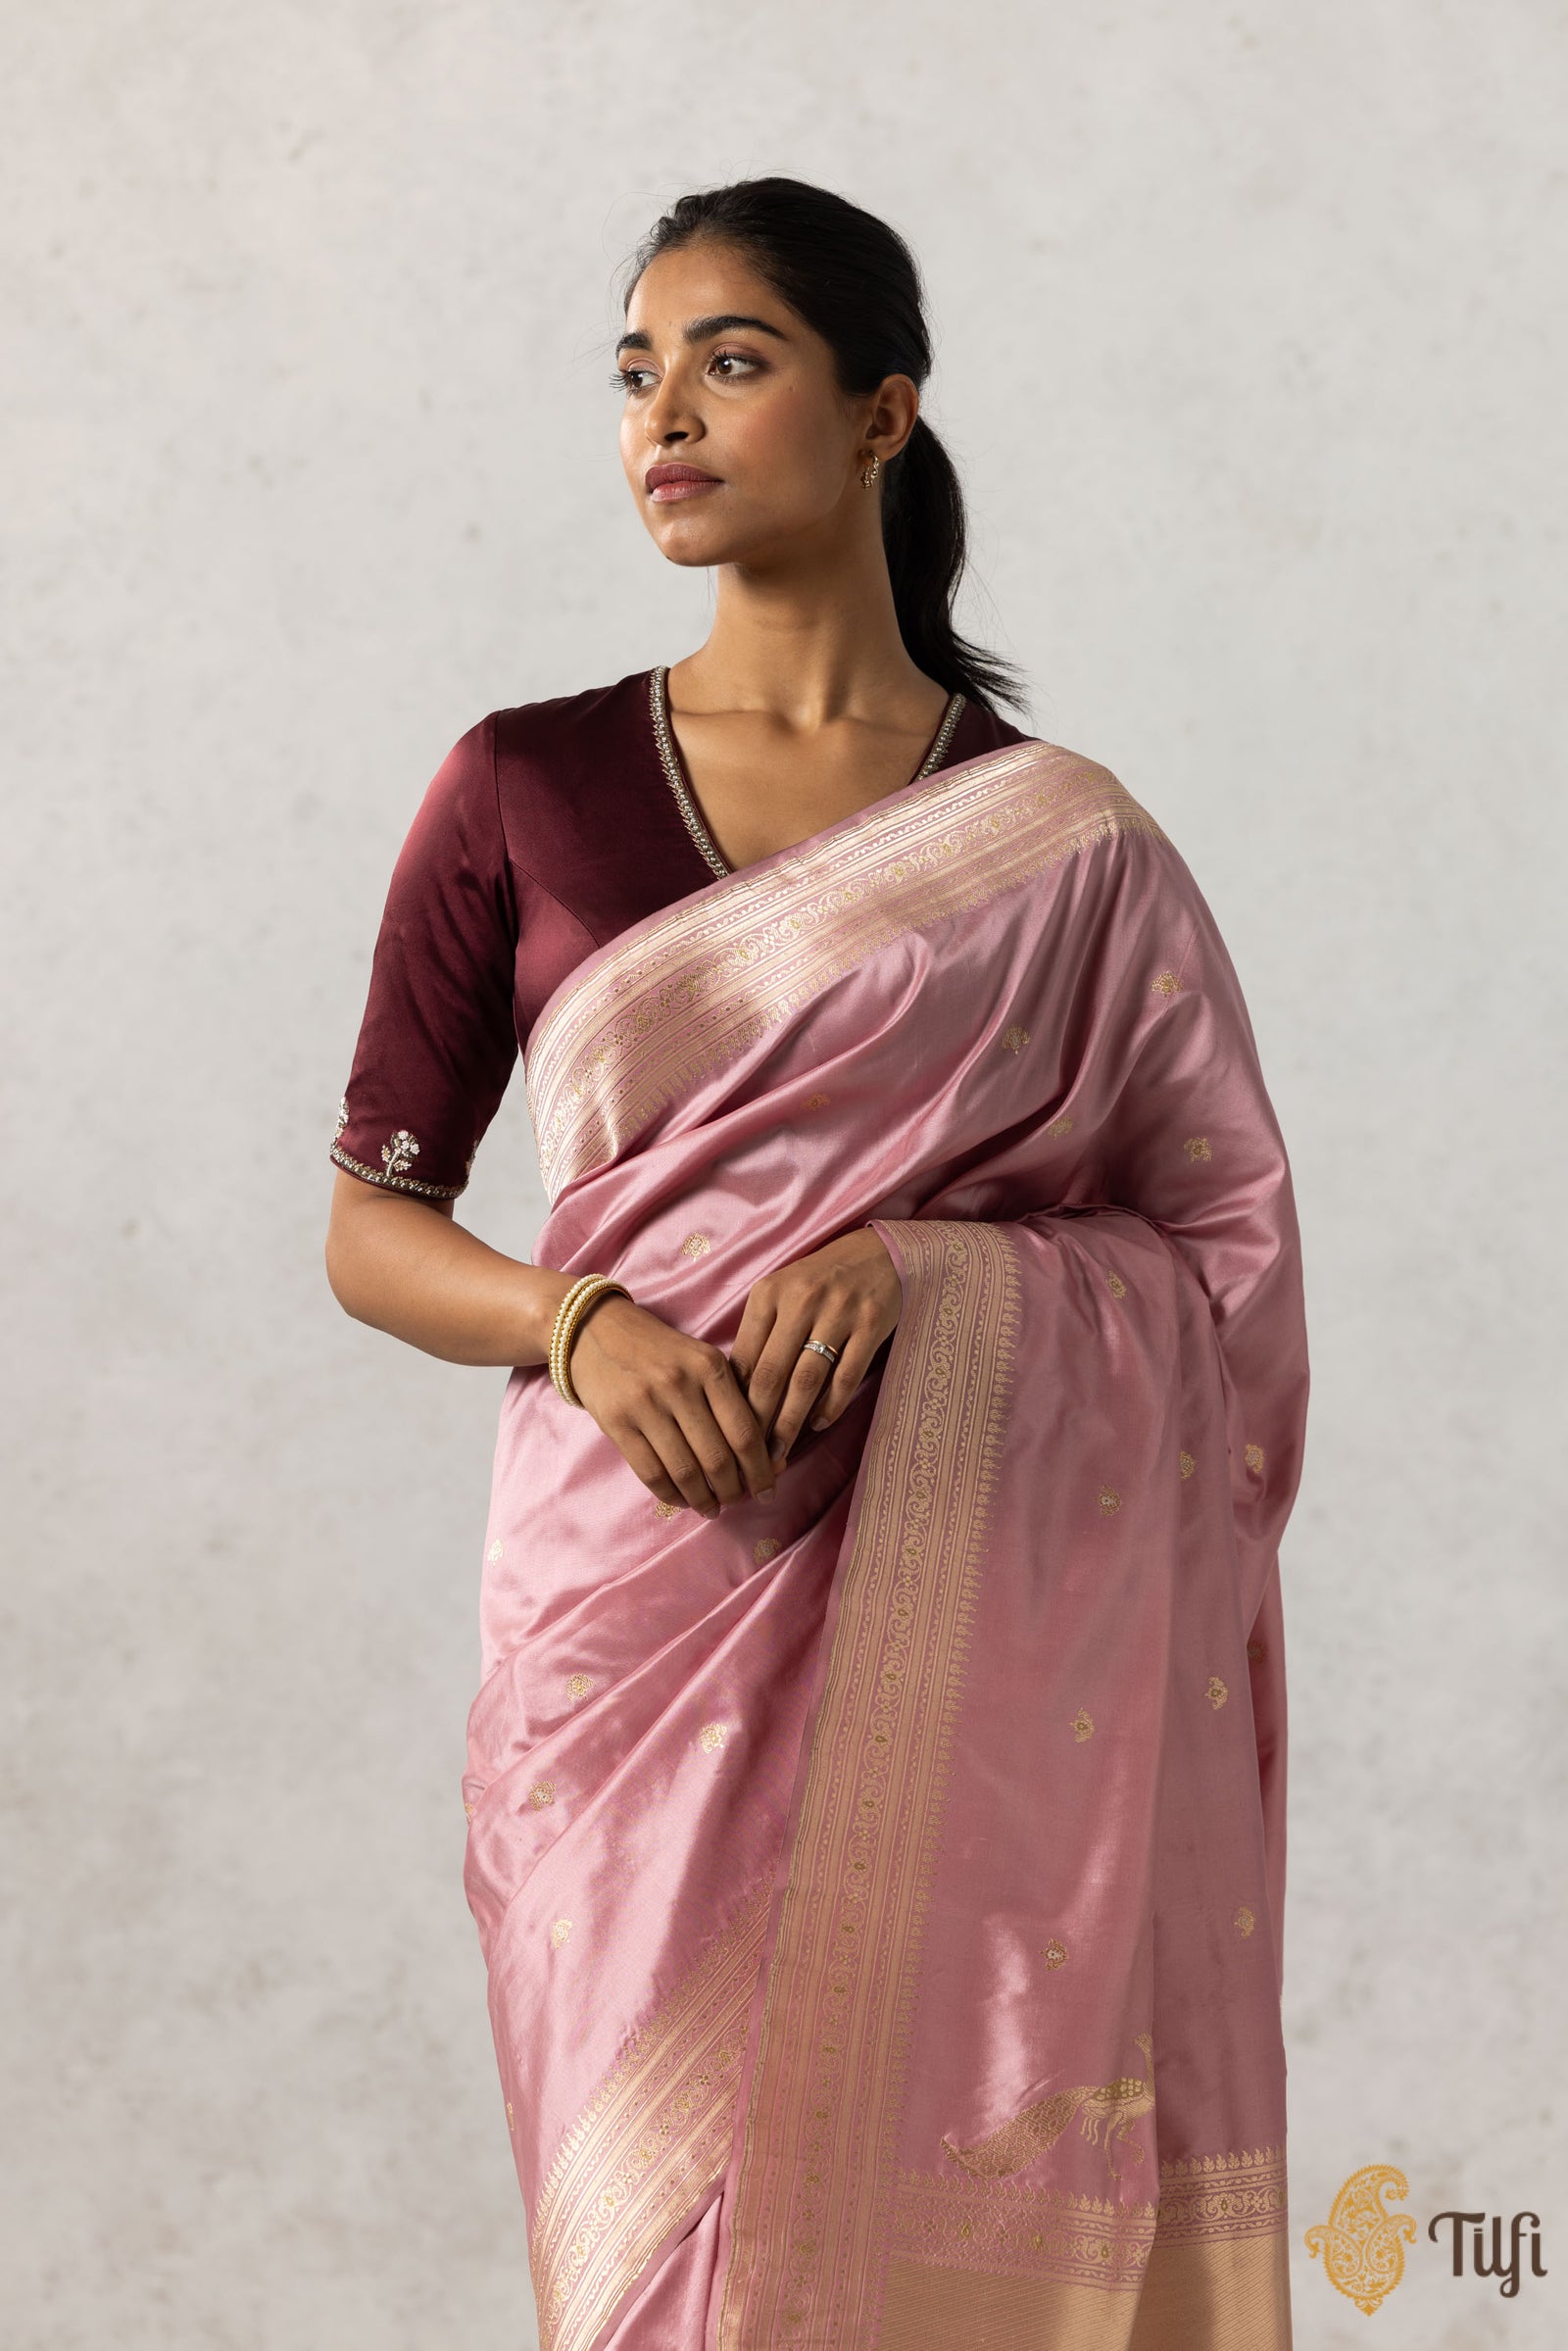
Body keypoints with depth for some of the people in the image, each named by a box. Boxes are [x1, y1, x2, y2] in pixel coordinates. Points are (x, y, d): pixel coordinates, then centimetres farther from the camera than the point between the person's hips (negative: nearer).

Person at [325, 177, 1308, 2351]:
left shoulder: (1060, 842, 4)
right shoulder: (523, 791, 6)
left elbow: (1226, 1253, 3)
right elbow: (371, 1227, 7)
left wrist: (914, 1267, -14)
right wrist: (584, 1322, -14)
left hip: (961, 1637, 0)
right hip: (635, 1600, 1)